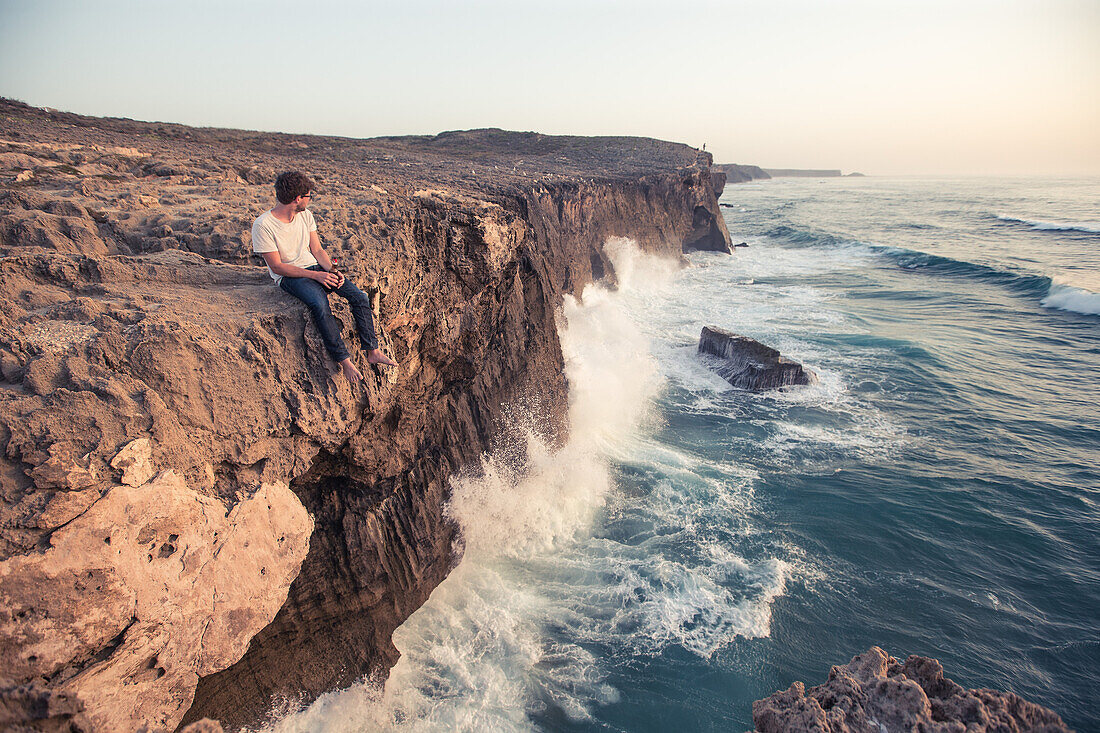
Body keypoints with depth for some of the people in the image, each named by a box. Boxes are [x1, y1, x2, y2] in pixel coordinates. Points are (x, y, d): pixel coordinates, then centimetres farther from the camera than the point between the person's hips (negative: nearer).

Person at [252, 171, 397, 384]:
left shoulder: (305, 215, 5)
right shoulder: (263, 226, -14)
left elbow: (317, 250, 9)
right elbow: (277, 266, -15)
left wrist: (332, 271, -10)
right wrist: (315, 275, -21)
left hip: (315, 267, 6)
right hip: (289, 276, -6)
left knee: (359, 297, -15)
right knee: (319, 304, -36)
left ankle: (373, 352, -10)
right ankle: (344, 360, -27)